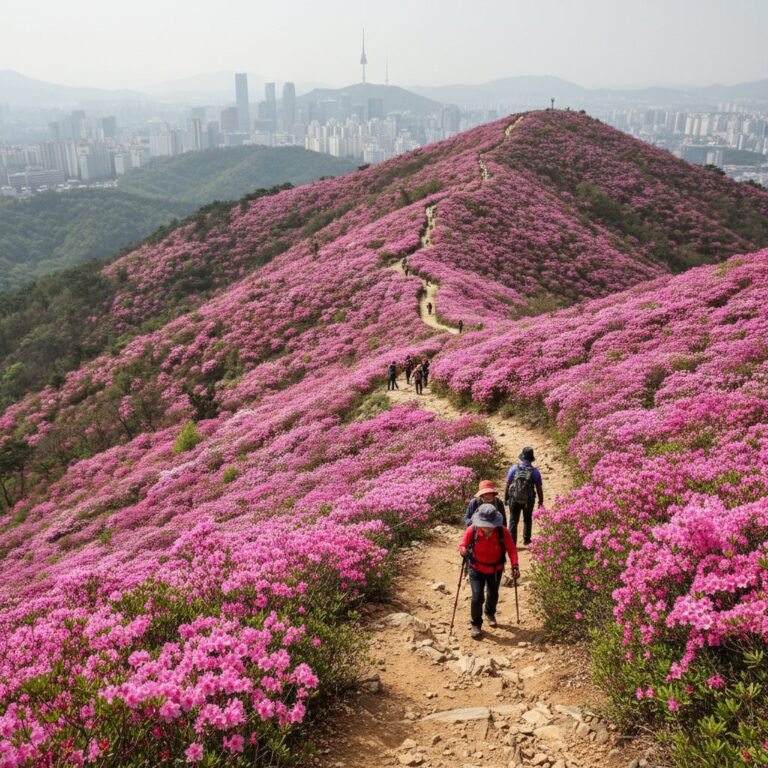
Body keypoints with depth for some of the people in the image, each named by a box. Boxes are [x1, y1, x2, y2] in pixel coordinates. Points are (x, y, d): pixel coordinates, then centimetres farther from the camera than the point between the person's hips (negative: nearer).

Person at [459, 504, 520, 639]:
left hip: (495, 569, 2)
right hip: (476, 568, -2)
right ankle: (476, 624, 12)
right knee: (477, 597, -12)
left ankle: (490, 614, 55)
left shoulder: (503, 532, -25)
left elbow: (511, 549, -17)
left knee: (493, 594, 22)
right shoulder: (472, 530, -26)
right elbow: (463, 545, -15)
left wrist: (515, 566, -27)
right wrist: (463, 550, -38)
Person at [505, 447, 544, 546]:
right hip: (528, 501, 1)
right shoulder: (535, 472, -12)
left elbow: (507, 485, -5)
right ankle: (526, 540, 31)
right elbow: (539, 489, -6)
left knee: (513, 521, 10)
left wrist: (506, 498, 8)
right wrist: (541, 501, 9)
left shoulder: (514, 468, -11)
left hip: (514, 500, 0)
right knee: (527, 520, 23)